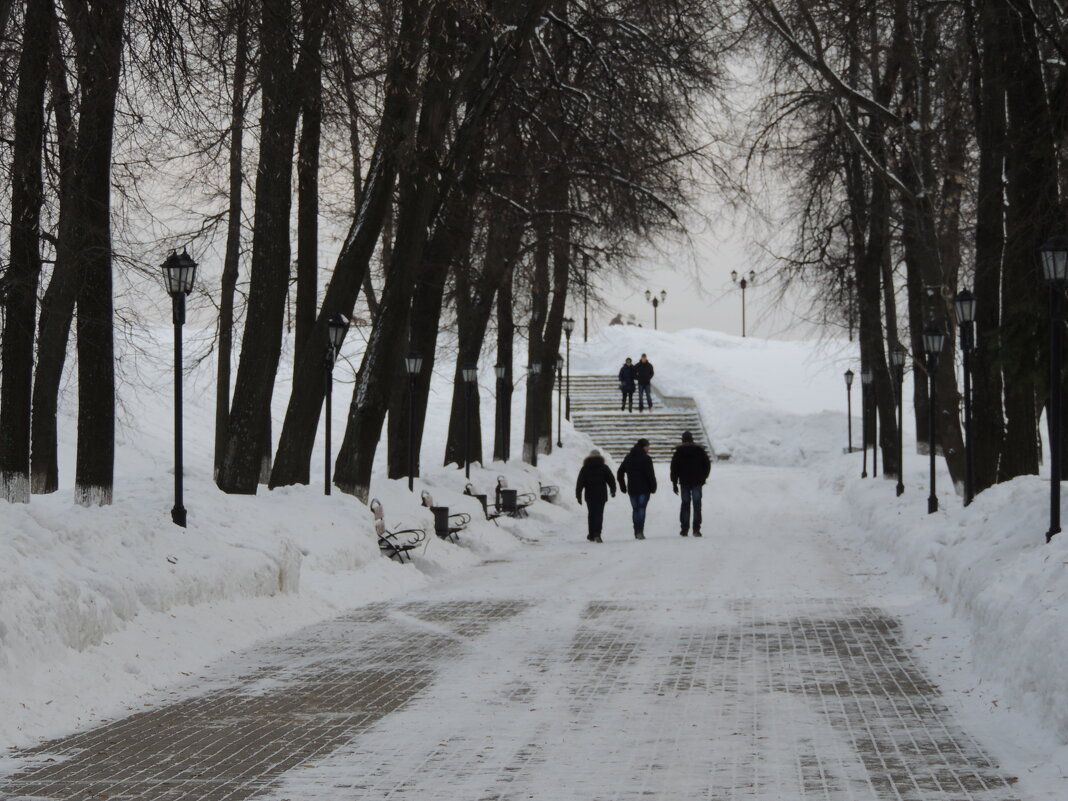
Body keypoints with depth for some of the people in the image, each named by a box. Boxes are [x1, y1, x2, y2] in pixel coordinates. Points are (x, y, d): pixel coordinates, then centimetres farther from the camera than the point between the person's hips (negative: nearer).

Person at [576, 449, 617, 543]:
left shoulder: (585, 469, 3)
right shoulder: (604, 468, 1)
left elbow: (579, 483, 0)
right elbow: (611, 480, 4)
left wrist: (578, 496, 4)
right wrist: (613, 491, 20)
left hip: (590, 496, 1)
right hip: (601, 495, -1)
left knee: (591, 514, 14)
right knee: (599, 514, -4)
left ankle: (592, 535, 18)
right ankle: (597, 534, -20)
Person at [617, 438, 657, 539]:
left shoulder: (628, 458, 11)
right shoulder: (646, 458, -9)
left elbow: (620, 473, 13)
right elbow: (650, 474, -13)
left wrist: (623, 487, 18)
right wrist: (653, 486, -2)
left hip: (632, 489, 5)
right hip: (644, 489, -5)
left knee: (635, 509, 13)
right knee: (641, 509, -6)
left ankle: (636, 532, 13)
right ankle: (640, 531, -16)